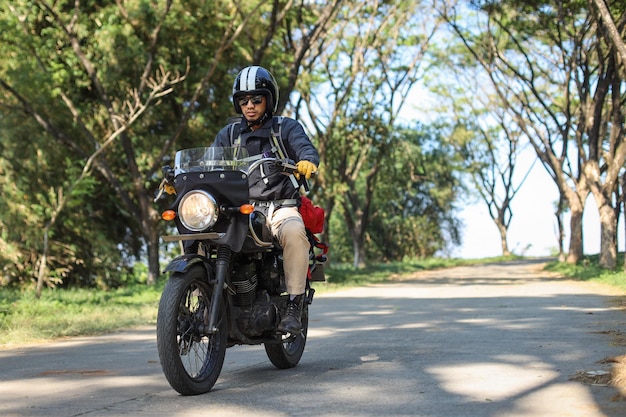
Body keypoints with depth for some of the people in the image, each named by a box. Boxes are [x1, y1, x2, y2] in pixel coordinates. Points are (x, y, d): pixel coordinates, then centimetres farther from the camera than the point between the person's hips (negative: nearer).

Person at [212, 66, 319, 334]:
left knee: (293, 232, -37)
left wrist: (307, 161, -34)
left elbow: (305, 147, -9)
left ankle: (294, 305, -31)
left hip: (281, 208, -3)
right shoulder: (229, 134, 19)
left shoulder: (287, 128, 10)